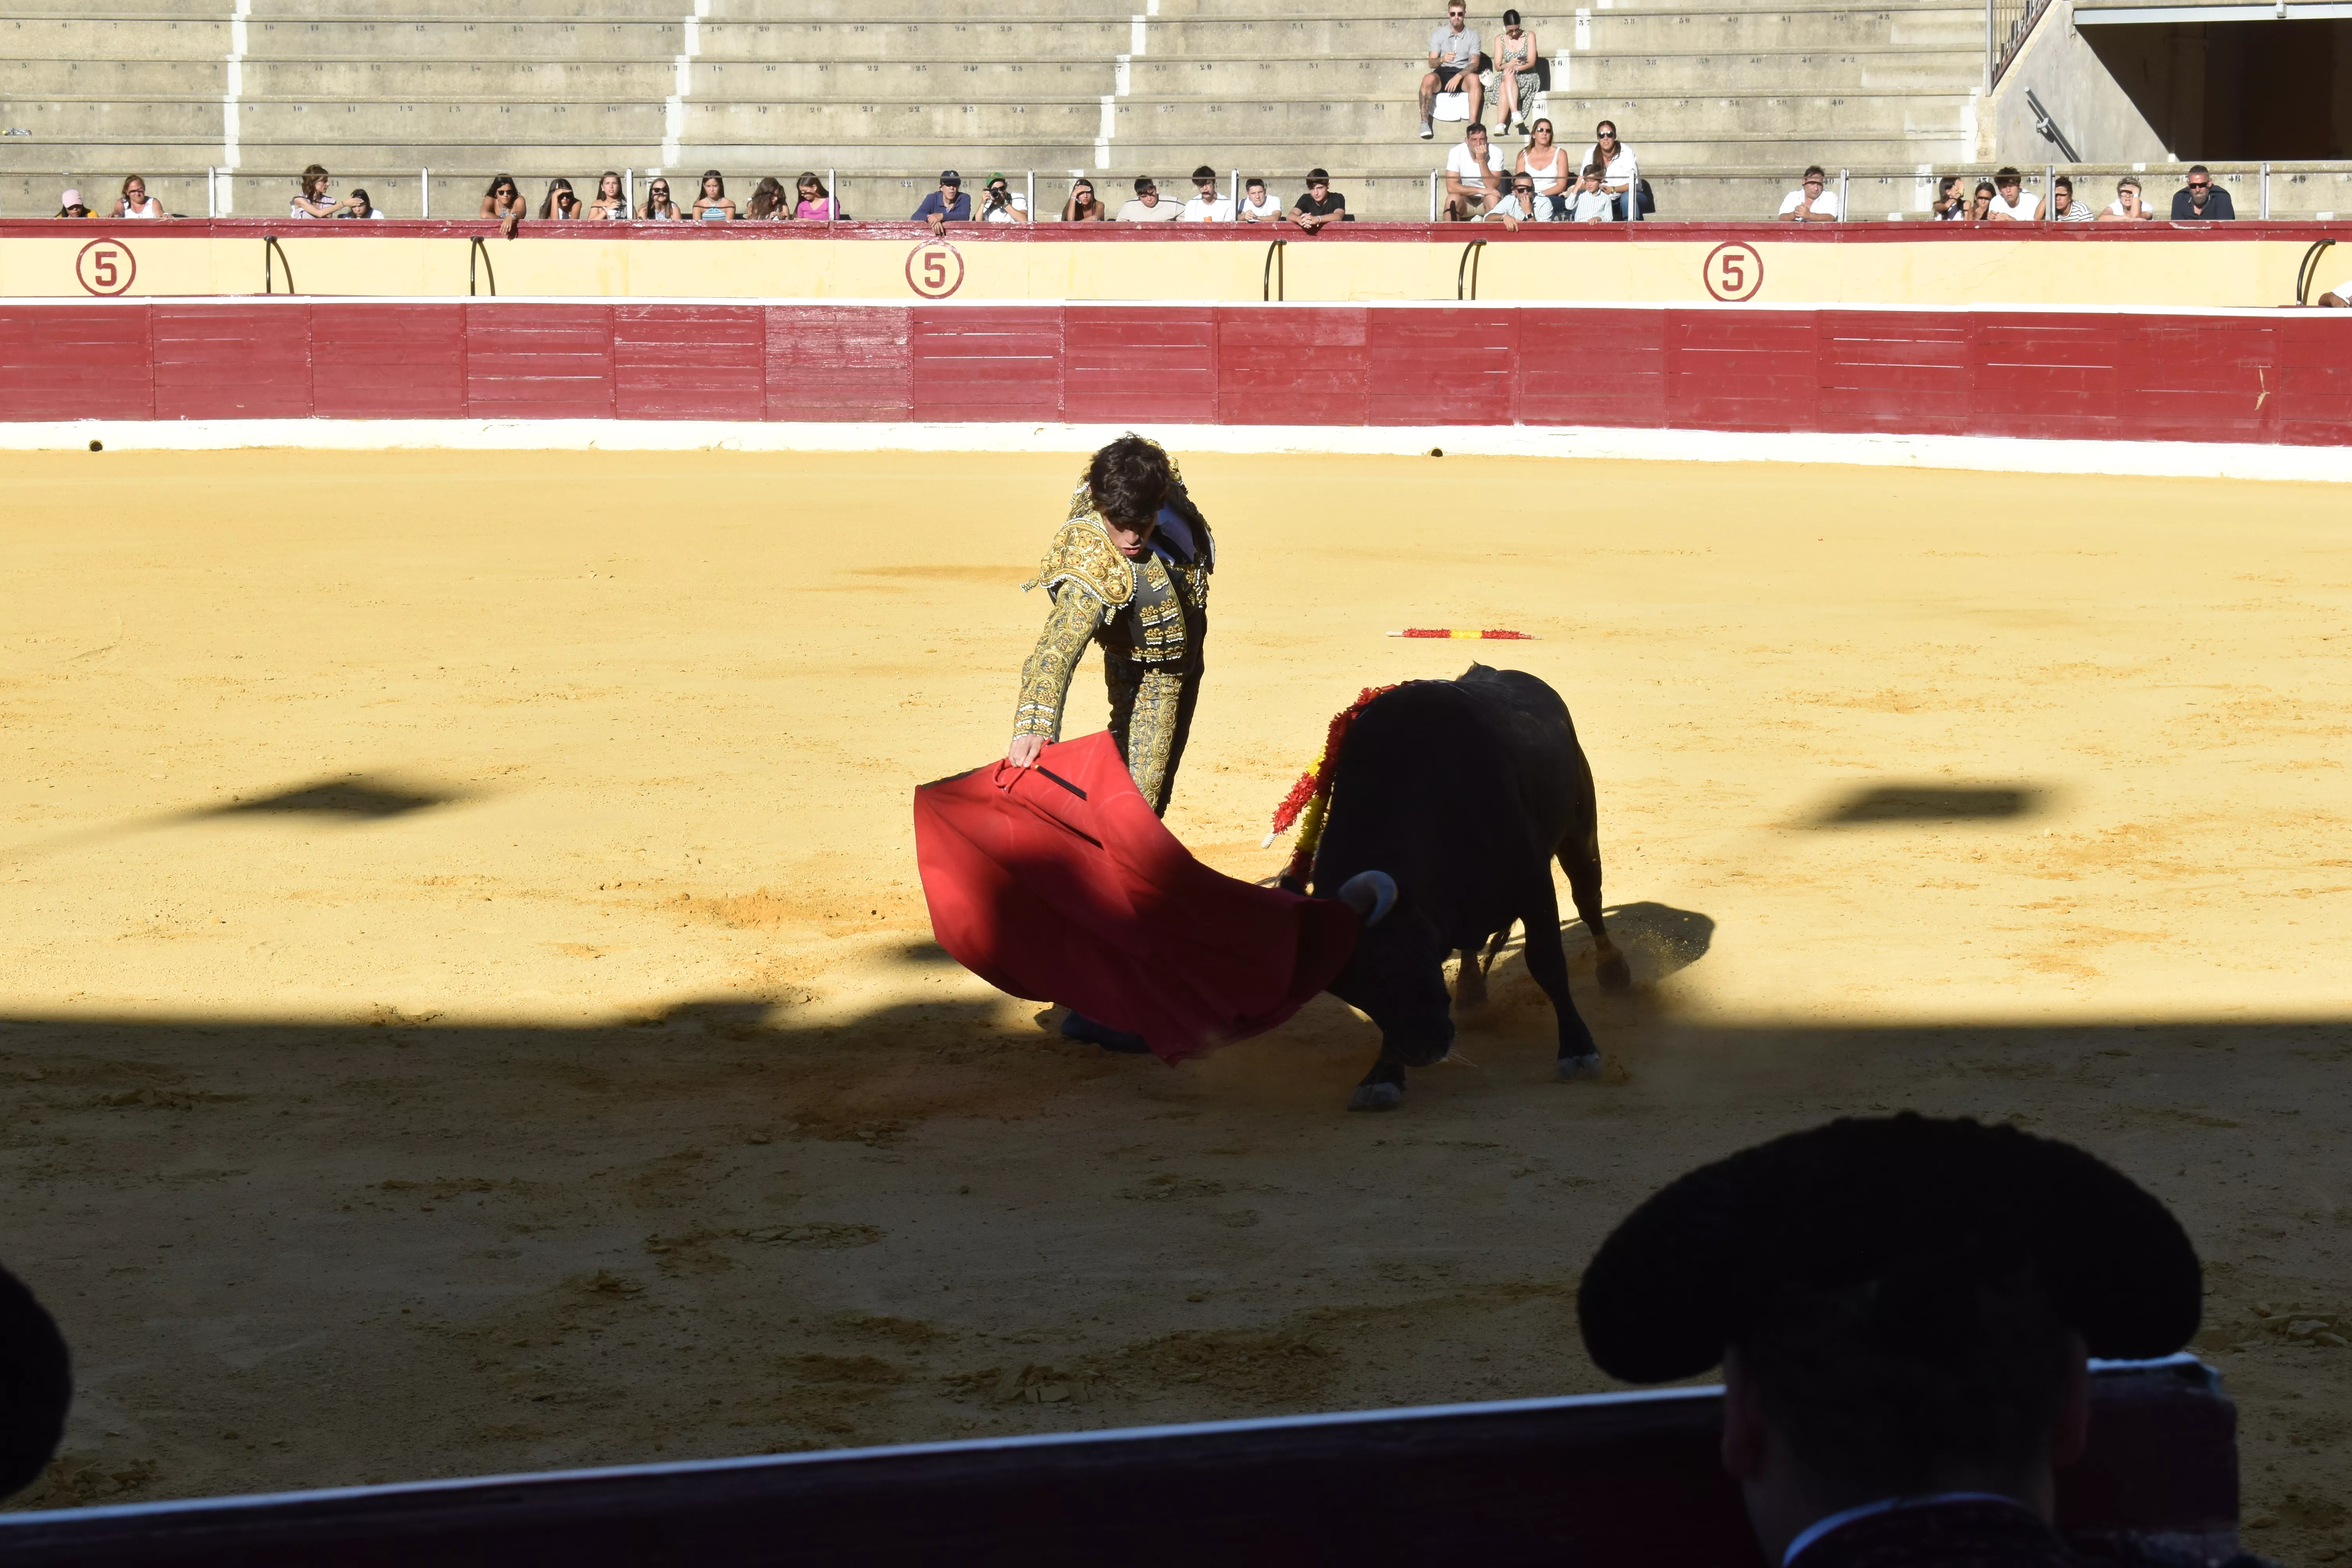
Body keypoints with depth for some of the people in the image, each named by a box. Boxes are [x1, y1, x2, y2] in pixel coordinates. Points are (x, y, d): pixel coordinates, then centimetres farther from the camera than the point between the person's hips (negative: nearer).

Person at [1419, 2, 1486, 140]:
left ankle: (1473, 124, -38)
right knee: (1428, 79, -35)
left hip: (1464, 74, 0)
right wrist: (1442, 59, -28)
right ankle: (1425, 123, -30)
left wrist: (1459, 76, -24)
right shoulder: (1438, 35, 5)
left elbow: (1475, 64, -6)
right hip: (1443, 73, 0)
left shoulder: (1473, 37, 4)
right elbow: (1431, 63, -4)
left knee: (1474, 79, -36)